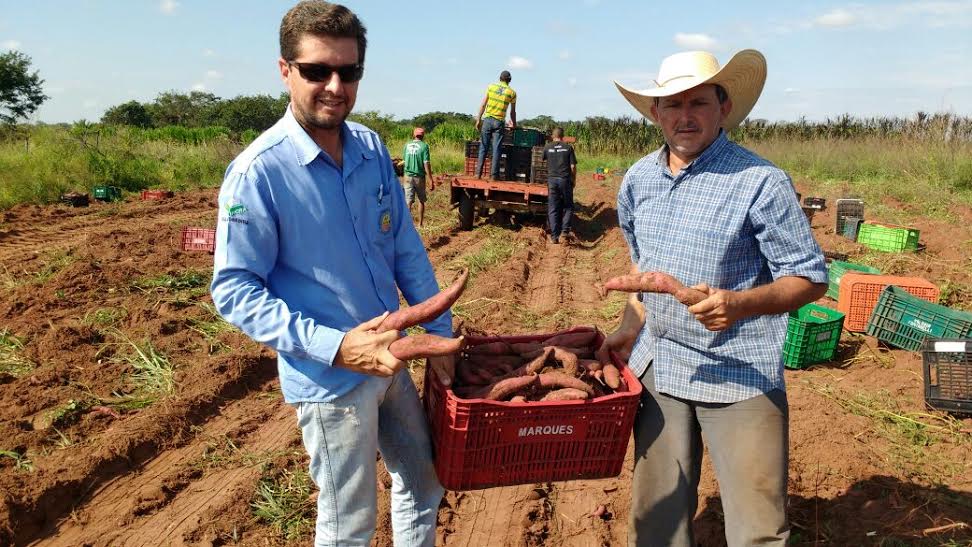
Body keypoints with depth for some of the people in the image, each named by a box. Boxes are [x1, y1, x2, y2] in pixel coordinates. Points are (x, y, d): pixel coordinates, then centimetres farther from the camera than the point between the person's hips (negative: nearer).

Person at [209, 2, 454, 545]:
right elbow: (234, 289, -17)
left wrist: (440, 331, 4)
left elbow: (406, 247, 5)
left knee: (424, 487, 23)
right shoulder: (258, 172, -20)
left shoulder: (372, 148, -2)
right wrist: (335, 346, -26)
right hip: (330, 378, -6)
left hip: (390, 360, 6)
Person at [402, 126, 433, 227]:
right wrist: (431, 180, -11)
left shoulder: (407, 145, 3)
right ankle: (421, 223, 22)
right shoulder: (424, 146, -8)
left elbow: (404, 158, 13)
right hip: (419, 176, -2)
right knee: (421, 200, 14)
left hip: (408, 176, 2)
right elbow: (426, 164, -12)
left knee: (408, 201, 1)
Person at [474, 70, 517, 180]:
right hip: (499, 122, -1)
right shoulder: (512, 92, 4)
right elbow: (512, 112, 11)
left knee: (483, 147, 5)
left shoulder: (491, 87, 5)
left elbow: (483, 105, 3)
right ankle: (494, 174, 1)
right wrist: (513, 124, 26)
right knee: (496, 149, 1)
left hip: (487, 119, 1)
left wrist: (478, 119, 7)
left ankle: (478, 173, 3)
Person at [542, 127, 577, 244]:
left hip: (552, 180, 1)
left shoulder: (547, 147, 3)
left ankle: (554, 236, 3)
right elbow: (573, 166, -2)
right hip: (565, 180, -1)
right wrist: (574, 180, 10)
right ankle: (565, 230, 0)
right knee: (568, 207, 13)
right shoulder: (568, 147, 1)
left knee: (553, 209, 5)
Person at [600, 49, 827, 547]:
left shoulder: (761, 182, -13)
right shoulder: (638, 179, 5)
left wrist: (739, 304, -27)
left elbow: (810, 278, -10)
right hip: (657, 365, 5)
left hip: (739, 374, -5)